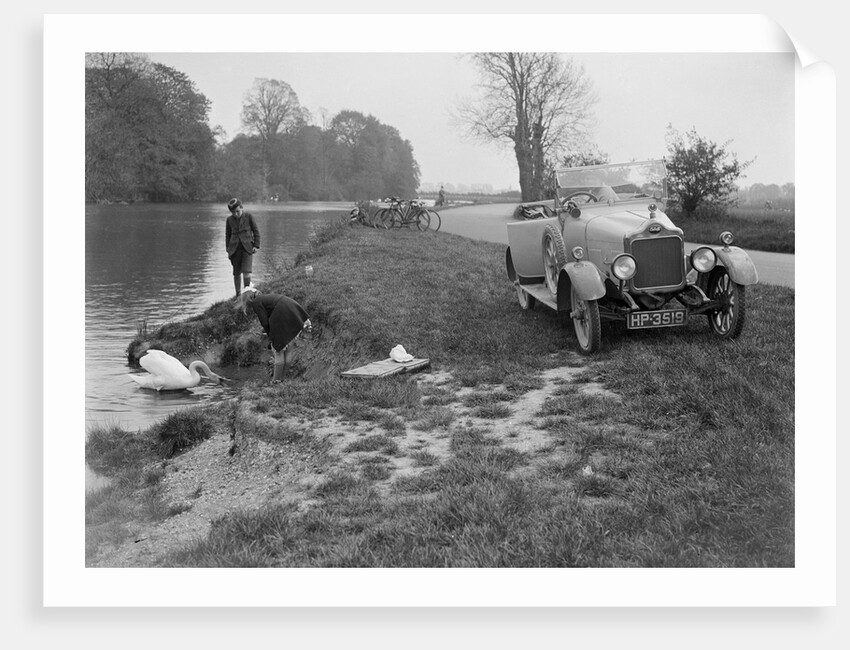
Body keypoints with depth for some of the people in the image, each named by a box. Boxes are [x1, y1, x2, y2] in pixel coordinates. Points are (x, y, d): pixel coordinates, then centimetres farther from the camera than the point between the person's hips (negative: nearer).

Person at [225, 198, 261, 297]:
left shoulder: (248, 216, -2)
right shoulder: (230, 219, 4)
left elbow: (256, 231, 4)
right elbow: (227, 235, 13)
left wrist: (256, 245, -2)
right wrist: (228, 250, 9)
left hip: (247, 247, -3)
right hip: (235, 248, 3)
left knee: (246, 271, -15)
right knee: (236, 273, 6)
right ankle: (238, 294, 16)